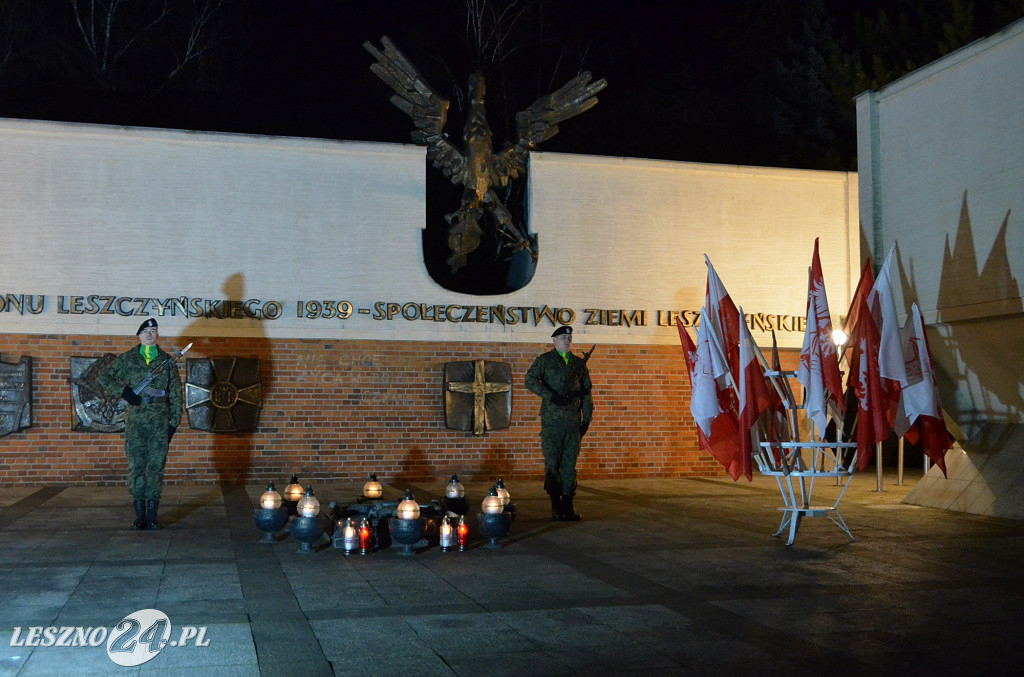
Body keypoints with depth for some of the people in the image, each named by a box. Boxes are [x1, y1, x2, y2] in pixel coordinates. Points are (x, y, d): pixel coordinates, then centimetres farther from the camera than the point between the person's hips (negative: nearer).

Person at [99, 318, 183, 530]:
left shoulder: (167, 361, 8)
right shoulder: (127, 359, 8)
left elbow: (175, 394, 9)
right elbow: (104, 377, 12)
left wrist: (174, 422, 3)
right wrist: (124, 392, -3)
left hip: (159, 421, 0)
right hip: (135, 419, 0)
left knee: (156, 467, 0)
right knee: (136, 467, 0)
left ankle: (152, 515, 5)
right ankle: (139, 515, 6)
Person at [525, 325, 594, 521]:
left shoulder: (579, 363, 16)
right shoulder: (544, 360, 6)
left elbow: (586, 392, 17)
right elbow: (530, 380, -8)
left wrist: (587, 418, 10)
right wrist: (552, 396, -15)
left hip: (573, 421, 3)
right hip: (551, 421, -3)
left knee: (570, 465, 3)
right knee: (552, 464, -4)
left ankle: (568, 506, 8)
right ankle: (556, 506, 3)